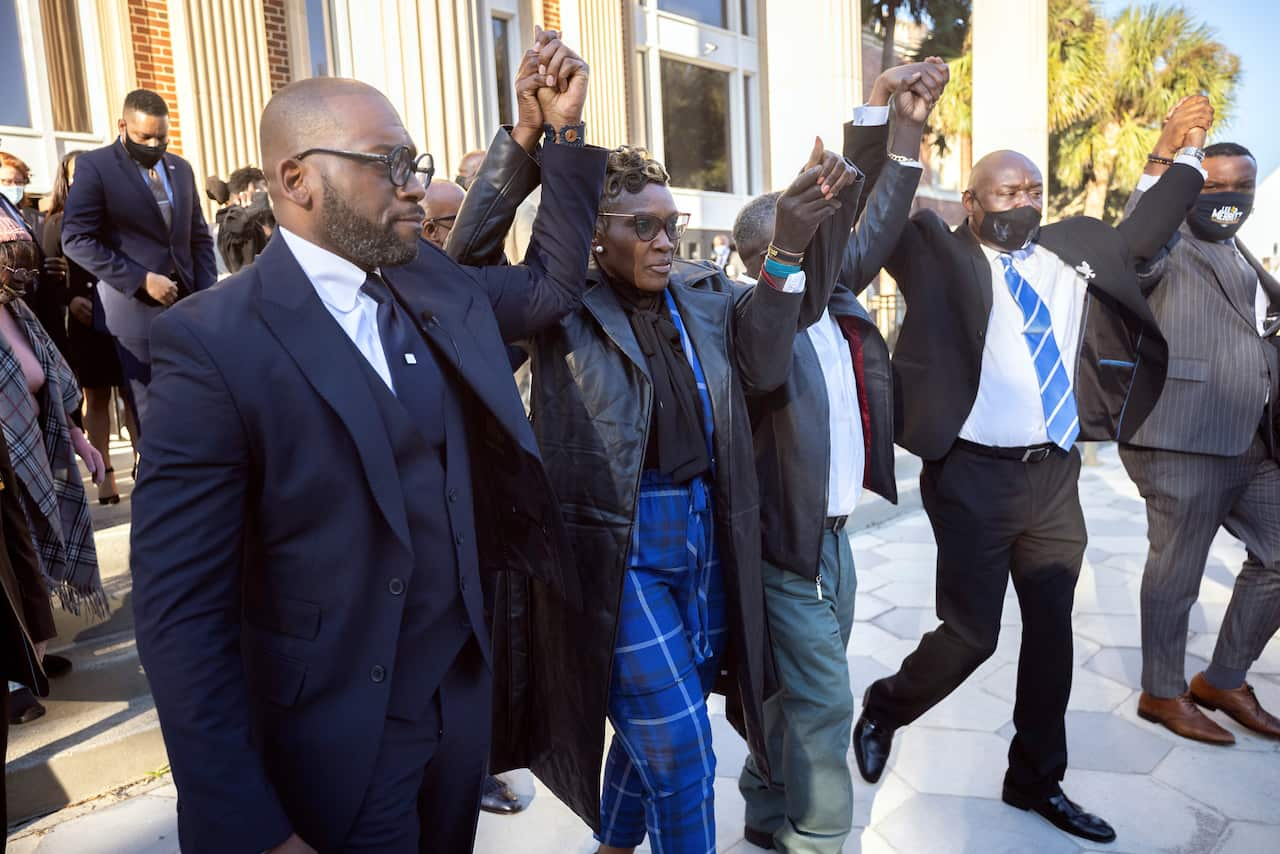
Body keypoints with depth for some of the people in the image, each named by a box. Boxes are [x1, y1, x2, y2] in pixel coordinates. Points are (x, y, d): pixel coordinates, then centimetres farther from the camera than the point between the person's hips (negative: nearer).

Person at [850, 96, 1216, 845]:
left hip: (1056, 475, 6)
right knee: (973, 631, -2)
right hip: (975, 476, -6)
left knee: (1052, 629, 14)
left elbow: (1137, 239, 29)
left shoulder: (1071, 253, 13)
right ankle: (884, 707, 28)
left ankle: (1037, 779, 32)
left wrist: (1185, 154, 30)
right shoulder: (940, 256, -3)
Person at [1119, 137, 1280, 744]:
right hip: (1186, 442, -9)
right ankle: (1162, 694, 18)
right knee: (1177, 570, 1)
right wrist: (1160, 164, -36)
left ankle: (1225, 681, 29)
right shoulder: (1171, 245, -4)